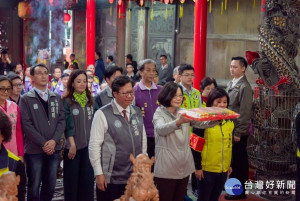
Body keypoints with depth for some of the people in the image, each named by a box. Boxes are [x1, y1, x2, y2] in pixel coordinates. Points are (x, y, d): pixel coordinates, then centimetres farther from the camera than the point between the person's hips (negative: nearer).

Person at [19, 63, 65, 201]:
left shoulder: (56, 98, 12)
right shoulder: (26, 99, -1)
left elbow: (61, 120, 6)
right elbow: (26, 124, -8)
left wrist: (54, 140, -9)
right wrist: (43, 143, -13)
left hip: (53, 149, 4)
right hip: (34, 150, -4)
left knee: (50, 187, 9)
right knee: (34, 188, 1)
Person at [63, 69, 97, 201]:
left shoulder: (91, 100, 9)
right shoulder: (67, 101, -4)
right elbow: (68, 125, -9)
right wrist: (72, 144, -13)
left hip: (89, 145, 3)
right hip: (73, 146, -3)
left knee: (88, 179, 5)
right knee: (72, 180, 4)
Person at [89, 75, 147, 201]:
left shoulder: (137, 113, 9)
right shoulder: (103, 115, -9)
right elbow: (94, 146, -9)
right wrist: (99, 174, -10)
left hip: (135, 176, 5)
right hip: (111, 178, -5)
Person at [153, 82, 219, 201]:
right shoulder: (159, 113, -6)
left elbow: (201, 123, -3)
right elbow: (161, 129, -27)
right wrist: (178, 122, -45)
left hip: (184, 166, 5)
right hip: (166, 168, -5)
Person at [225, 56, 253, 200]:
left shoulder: (245, 87, -14)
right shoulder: (231, 84, 11)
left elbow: (245, 112, -16)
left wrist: (238, 132, -16)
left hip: (238, 132, -7)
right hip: (230, 129, 7)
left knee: (239, 161, 2)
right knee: (233, 160, 15)